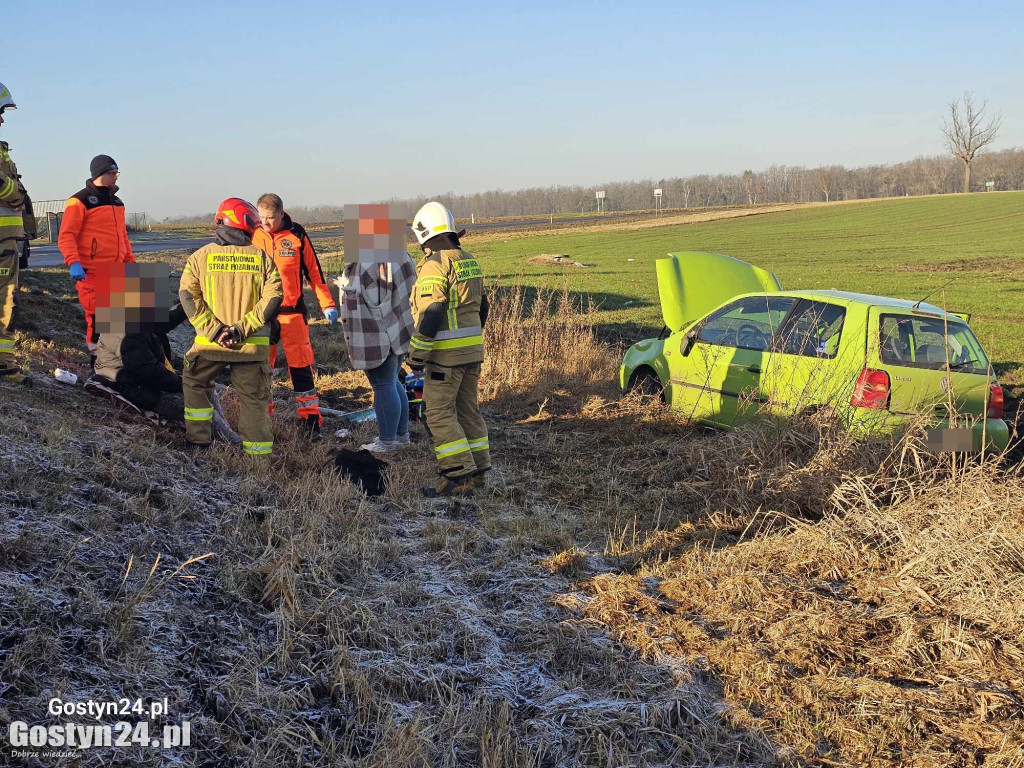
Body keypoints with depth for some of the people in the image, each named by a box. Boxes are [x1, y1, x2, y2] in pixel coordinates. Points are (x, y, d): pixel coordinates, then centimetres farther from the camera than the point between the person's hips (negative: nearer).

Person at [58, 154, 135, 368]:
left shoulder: (116, 202, 19)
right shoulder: (80, 201, -6)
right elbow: (66, 236, -12)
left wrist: (130, 262, 21)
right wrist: (73, 263, -24)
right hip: (91, 271, -7)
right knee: (97, 318, -6)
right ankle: (96, 362, 5)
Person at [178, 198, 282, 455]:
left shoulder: (201, 256, 1)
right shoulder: (261, 257, 0)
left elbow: (187, 294, -7)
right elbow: (273, 296, -9)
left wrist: (213, 330, -10)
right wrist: (242, 329, -12)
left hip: (210, 342, 0)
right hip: (253, 345, 0)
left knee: (195, 384, 25)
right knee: (254, 399, 12)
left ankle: (198, 439, 24)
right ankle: (259, 453, 14)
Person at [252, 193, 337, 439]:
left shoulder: (297, 236, -2)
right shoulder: (253, 237, 1)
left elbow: (314, 271, 4)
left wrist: (327, 304, 2)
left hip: (292, 311, -2)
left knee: (300, 365, -2)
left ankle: (311, 418, 5)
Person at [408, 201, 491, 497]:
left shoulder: (435, 265, -15)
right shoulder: (469, 261, 11)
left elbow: (431, 314, -21)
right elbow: (481, 307, 17)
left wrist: (417, 353, -16)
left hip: (446, 352, -9)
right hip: (472, 350, 9)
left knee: (439, 414, -4)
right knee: (467, 409, 14)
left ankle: (459, 476, -6)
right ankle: (477, 470, 19)